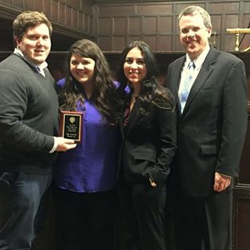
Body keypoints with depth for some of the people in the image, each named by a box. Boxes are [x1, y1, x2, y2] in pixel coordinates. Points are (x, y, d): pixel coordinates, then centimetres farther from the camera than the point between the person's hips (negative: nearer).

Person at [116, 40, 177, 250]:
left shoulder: (160, 98, -11)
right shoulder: (126, 96, 11)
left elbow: (169, 143, -13)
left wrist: (155, 176, -17)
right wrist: (120, 172, 8)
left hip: (148, 180, -7)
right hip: (127, 177, 7)